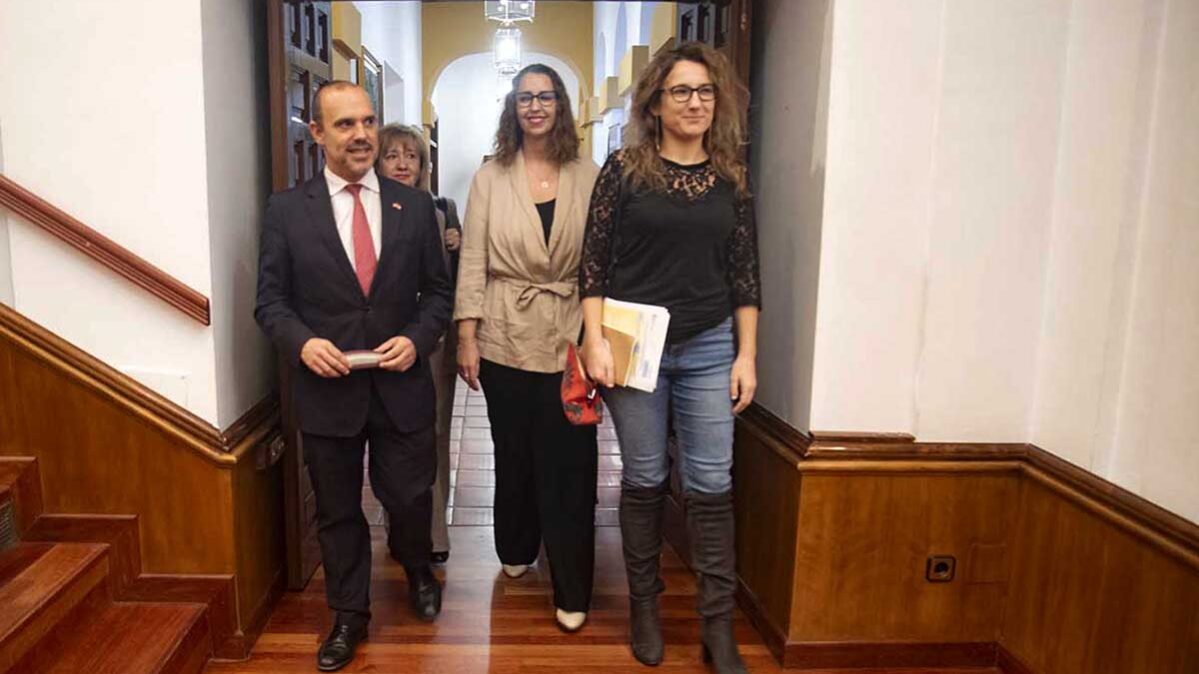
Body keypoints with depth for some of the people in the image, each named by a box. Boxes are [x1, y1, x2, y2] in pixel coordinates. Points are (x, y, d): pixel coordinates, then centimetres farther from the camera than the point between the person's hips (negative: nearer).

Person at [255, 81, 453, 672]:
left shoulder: (414, 206, 3)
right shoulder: (286, 210, -1)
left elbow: (437, 291, 6)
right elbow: (271, 300, 1)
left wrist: (417, 338, -12)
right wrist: (302, 341, -17)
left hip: (401, 386, 1)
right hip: (326, 388, 0)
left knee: (410, 497, 11)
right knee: (337, 511, 13)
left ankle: (419, 573, 44)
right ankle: (349, 616, 34)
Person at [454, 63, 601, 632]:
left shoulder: (588, 178, 2)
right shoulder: (490, 178, 3)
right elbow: (473, 261, 2)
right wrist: (467, 336, -3)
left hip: (568, 340, -1)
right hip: (505, 338, 1)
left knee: (569, 461, 0)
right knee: (513, 451, 15)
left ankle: (572, 590, 12)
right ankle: (516, 549, 38)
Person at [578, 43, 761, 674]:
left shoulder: (731, 178, 7)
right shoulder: (624, 170, 0)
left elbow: (745, 274, 7)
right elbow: (594, 263, -2)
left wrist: (746, 356, 3)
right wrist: (595, 341, -10)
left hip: (709, 348, 2)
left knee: (711, 486, 3)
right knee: (643, 481, 9)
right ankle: (643, 604, 28)